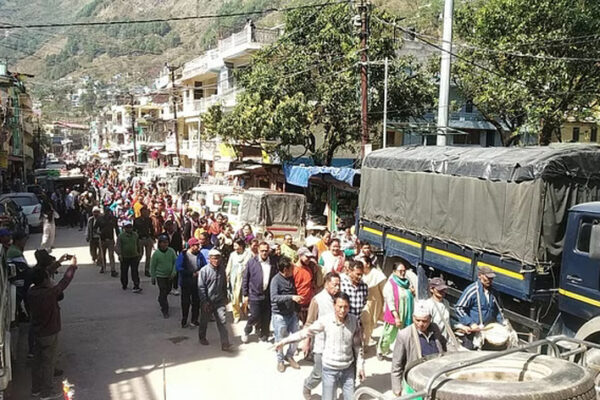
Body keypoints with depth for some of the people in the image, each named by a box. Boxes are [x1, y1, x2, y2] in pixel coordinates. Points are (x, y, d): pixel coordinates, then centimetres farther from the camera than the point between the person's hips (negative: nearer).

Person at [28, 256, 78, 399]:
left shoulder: (31, 292, -7)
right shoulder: (49, 293, -28)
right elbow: (64, 282, -17)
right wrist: (73, 266, -3)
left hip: (37, 332, 7)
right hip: (49, 333, -7)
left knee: (38, 360, 19)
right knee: (48, 362, 7)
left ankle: (36, 388, 33)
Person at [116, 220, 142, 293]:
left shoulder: (135, 235, 7)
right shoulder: (120, 236, -4)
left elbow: (139, 245, 16)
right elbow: (118, 246, -8)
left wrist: (140, 253, 13)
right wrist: (119, 254, -19)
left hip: (134, 257, 1)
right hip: (124, 257, -1)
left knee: (135, 272, -5)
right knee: (124, 272, 10)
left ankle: (136, 286, -8)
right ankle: (124, 285, 29)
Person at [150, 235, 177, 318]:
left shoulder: (171, 251, -9)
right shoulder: (156, 253, -14)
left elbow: (175, 262, -2)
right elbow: (152, 266, -5)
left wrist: (173, 272, -13)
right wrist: (153, 277, -2)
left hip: (169, 276, 4)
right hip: (160, 276, -4)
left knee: (168, 290, 20)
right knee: (163, 292, -5)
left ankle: (161, 300, 50)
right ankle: (165, 310, 5)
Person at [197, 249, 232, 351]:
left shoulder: (222, 269, 0)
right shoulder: (204, 270, -14)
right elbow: (201, 287, -13)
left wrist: (225, 297, 15)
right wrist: (204, 302, -15)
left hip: (219, 301, 3)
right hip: (207, 301, -3)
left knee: (222, 321, -3)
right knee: (204, 321, 16)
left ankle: (225, 344, -2)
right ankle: (202, 337, 40)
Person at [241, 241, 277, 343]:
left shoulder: (273, 263, 2)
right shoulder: (252, 262, -4)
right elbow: (245, 279, 0)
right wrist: (245, 295, -2)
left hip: (268, 295, 3)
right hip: (255, 295, -2)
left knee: (266, 319, 8)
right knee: (255, 317, -2)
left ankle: (264, 338, 26)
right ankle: (246, 331, 27)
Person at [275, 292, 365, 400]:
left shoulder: (354, 321, -11)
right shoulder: (325, 320, -18)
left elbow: (357, 345, 0)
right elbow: (306, 332, -10)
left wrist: (360, 366, 5)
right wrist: (283, 342, -9)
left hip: (348, 369, 2)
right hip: (330, 369, -2)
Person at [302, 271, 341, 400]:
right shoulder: (317, 300, -17)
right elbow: (309, 323, -10)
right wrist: (307, 343, -7)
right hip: (321, 344, -4)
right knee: (319, 373, 8)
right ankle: (306, 388, 35)